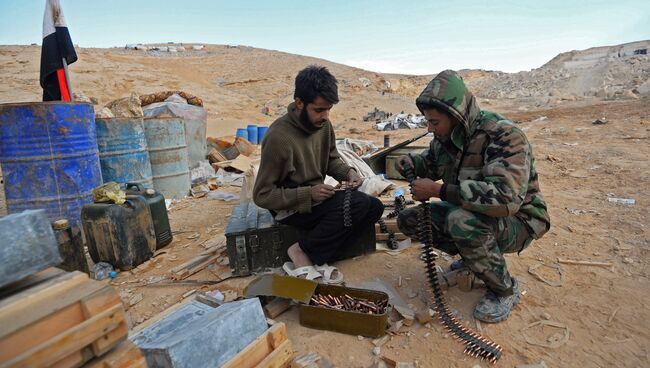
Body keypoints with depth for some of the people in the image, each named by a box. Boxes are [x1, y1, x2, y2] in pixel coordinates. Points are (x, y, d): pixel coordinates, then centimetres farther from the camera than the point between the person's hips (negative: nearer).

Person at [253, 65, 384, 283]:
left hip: (316, 197, 8)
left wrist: (348, 172, -9)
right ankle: (302, 252, -9)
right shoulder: (279, 137, -23)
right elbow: (262, 195, -18)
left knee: (374, 207, -9)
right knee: (359, 205, -25)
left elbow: (332, 159, 13)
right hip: (291, 207, -7)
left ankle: (315, 258, -10)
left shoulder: (323, 124, -4)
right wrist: (308, 194, -26)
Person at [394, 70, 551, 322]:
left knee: (461, 220, -38)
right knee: (408, 220, -5)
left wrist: (438, 190, -35)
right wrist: (413, 162, -7)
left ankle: (505, 291, -10)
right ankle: (473, 257, 13)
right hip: (468, 212, 7)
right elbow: (432, 162, 17)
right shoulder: (447, 135, -4)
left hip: (517, 221, -7)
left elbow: (505, 198, -40)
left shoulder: (503, 136, -27)